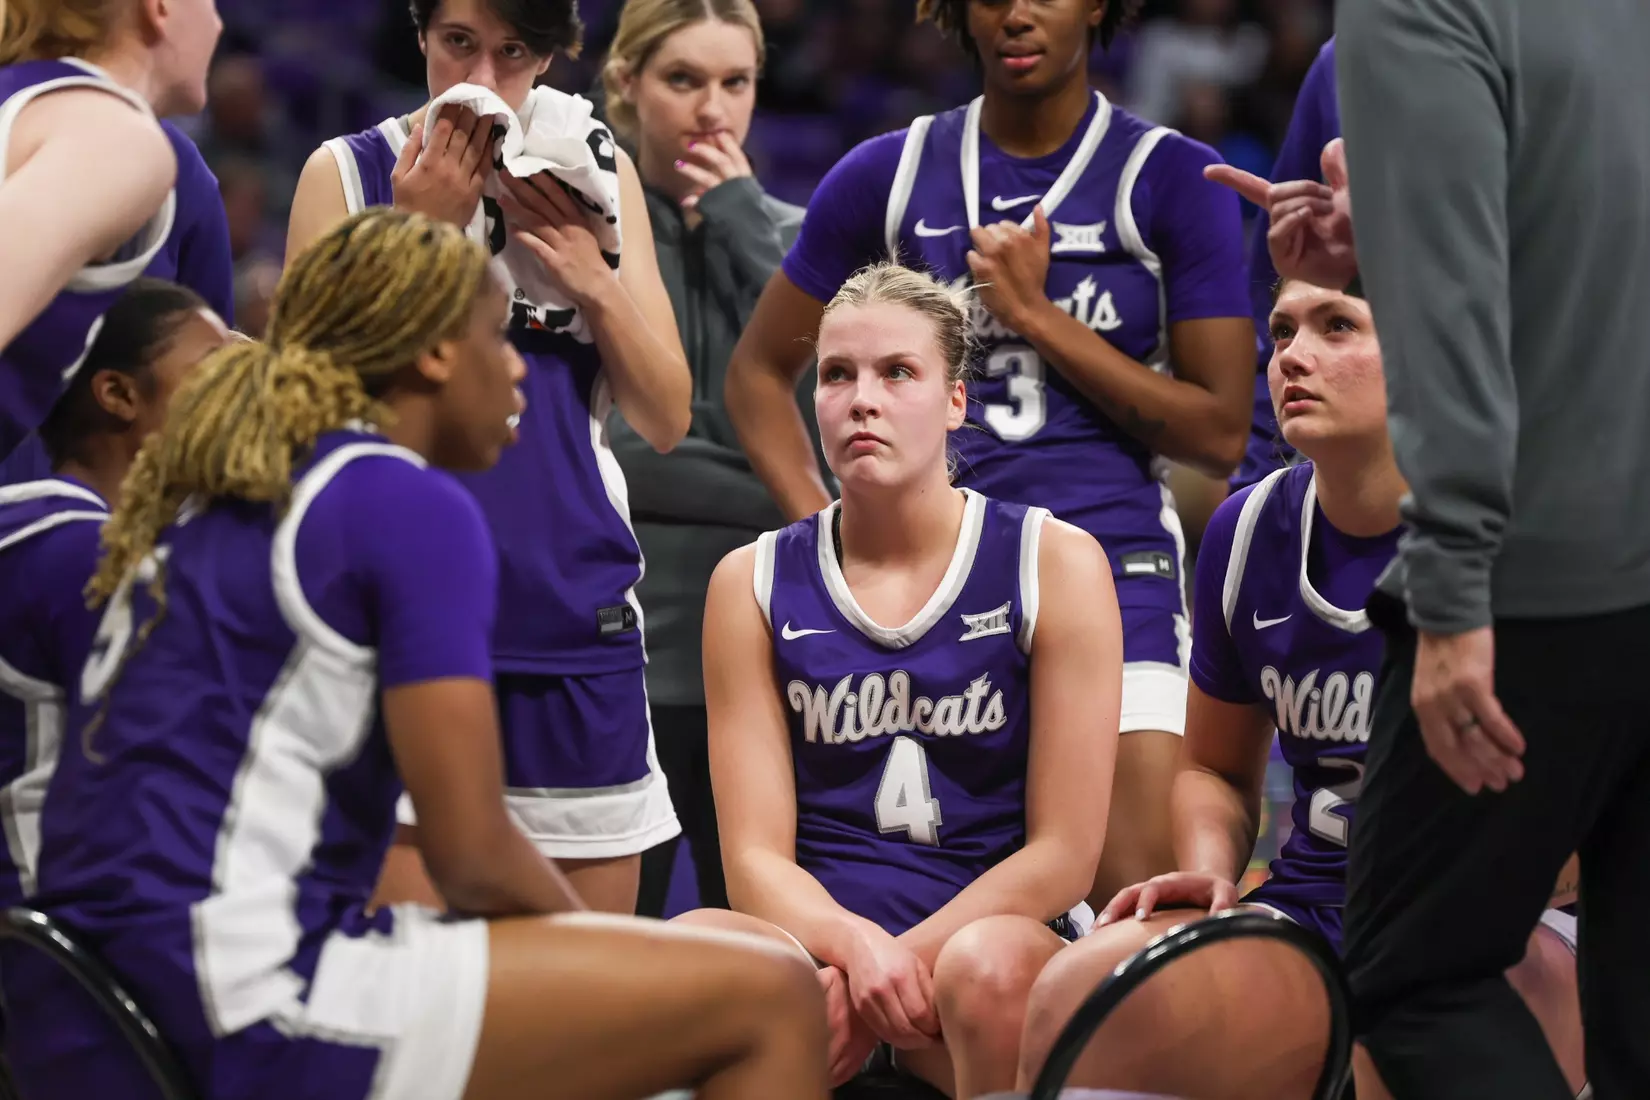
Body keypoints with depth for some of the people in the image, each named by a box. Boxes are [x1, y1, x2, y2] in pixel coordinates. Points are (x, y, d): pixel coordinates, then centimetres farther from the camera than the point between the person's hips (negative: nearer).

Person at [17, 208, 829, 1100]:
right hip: (253, 1002, -10)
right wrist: (585, 937, 9)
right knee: (769, 1003, -8)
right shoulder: (416, 508, -7)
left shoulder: (206, 504, 19)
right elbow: (472, 855, -12)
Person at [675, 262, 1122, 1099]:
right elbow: (755, 856, 2)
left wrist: (899, 964, -14)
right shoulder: (754, 584, 9)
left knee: (982, 968, -38)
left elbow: (1065, 853, -2)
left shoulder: (1055, 565, 3)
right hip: (820, 938, 1)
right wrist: (855, 944, -20)